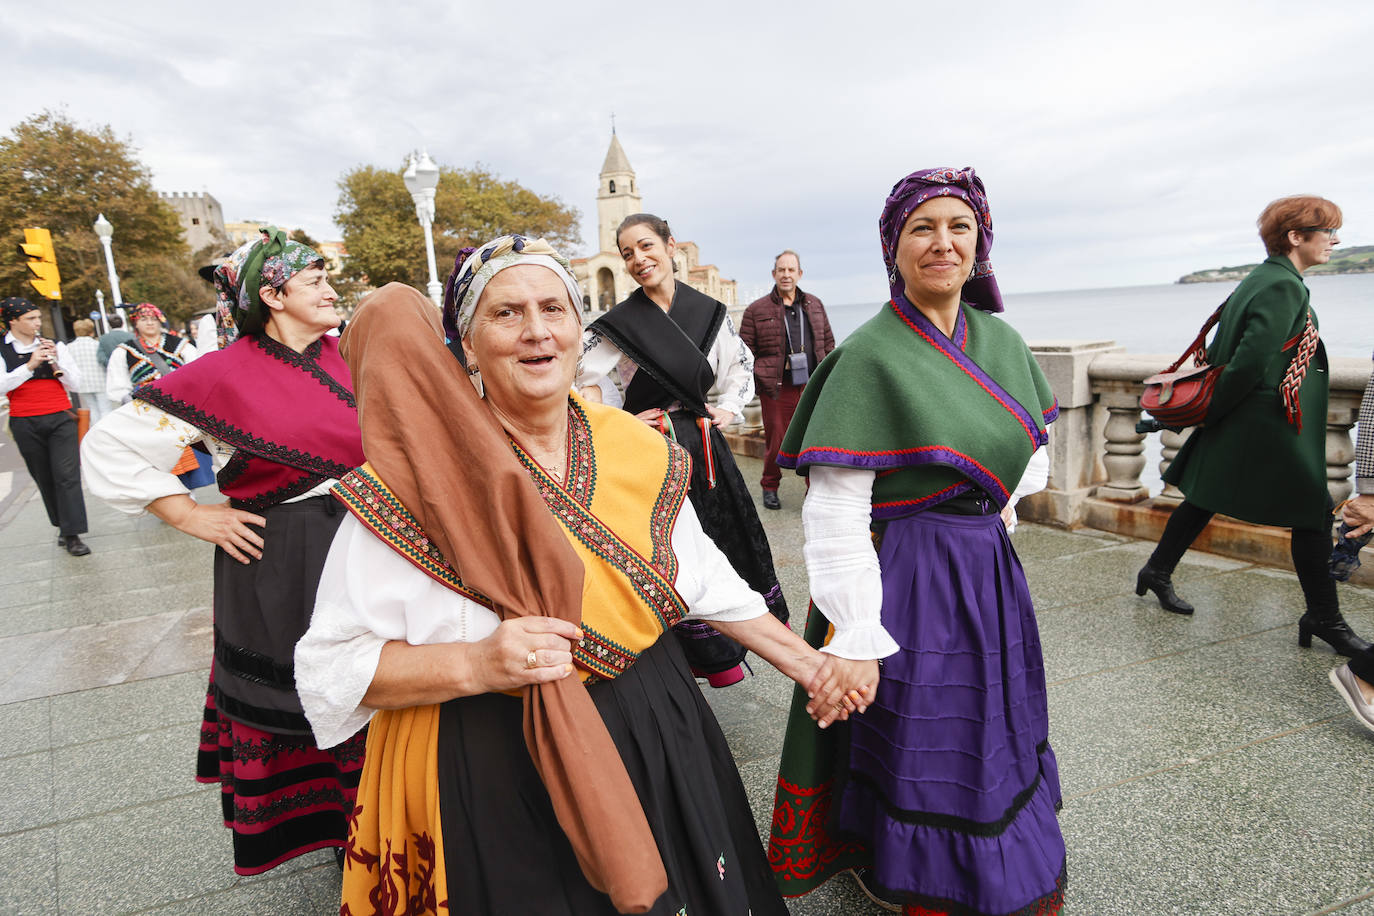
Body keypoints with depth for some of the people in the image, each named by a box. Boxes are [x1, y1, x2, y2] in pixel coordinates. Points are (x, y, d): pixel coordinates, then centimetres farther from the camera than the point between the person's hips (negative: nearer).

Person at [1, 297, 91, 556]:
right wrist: (30, 365, -16)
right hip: (25, 424, 0)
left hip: (60, 419, 0)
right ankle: (63, 527, 18)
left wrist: (56, 363, -9)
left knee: (67, 475, -10)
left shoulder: (56, 346, 9)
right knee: (44, 479, 7)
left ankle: (72, 535, -11)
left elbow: (76, 384, 7)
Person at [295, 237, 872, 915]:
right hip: (491, 777, -4)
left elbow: (707, 582, 8)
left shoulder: (638, 448, -3)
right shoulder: (416, 478, -17)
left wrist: (807, 664, 10)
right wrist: (475, 665, -28)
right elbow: (331, 665, -14)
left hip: (657, 745, 5)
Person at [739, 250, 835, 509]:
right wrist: (758, 382, -5)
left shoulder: (815, 305, 15)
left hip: (813, 389, 3)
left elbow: (829, 343, 21)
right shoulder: (757, 310, 3)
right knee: (776, 443, 3)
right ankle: (769, 488, 24)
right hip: (777, 390, -3)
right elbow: (745, 352, 3)